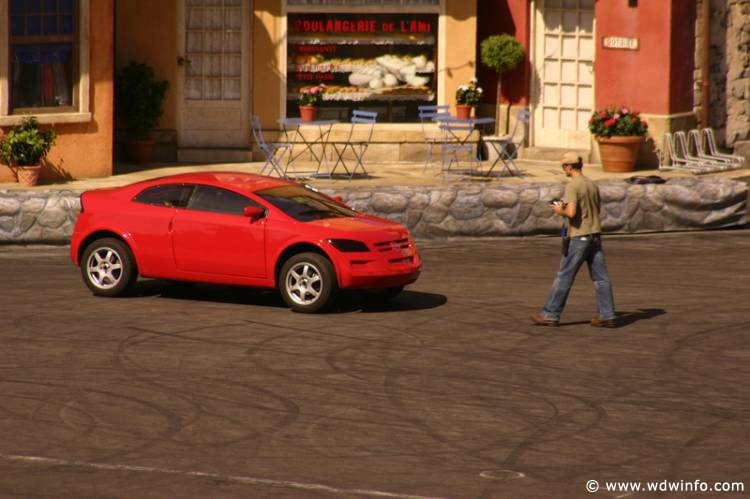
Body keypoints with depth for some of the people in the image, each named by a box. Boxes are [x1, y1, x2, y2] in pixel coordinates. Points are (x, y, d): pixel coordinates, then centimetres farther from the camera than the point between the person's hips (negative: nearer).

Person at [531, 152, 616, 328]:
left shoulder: (572, 186, -14)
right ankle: (607, 315, 4)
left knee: (564, 277, 0)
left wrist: (560, 211, -3)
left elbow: (571, 213, -25)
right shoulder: (592, 184, 10)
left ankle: (550, 314, 6)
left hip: (578, 236, -7)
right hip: (595, 234, 7)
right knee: (601, 277, 6)